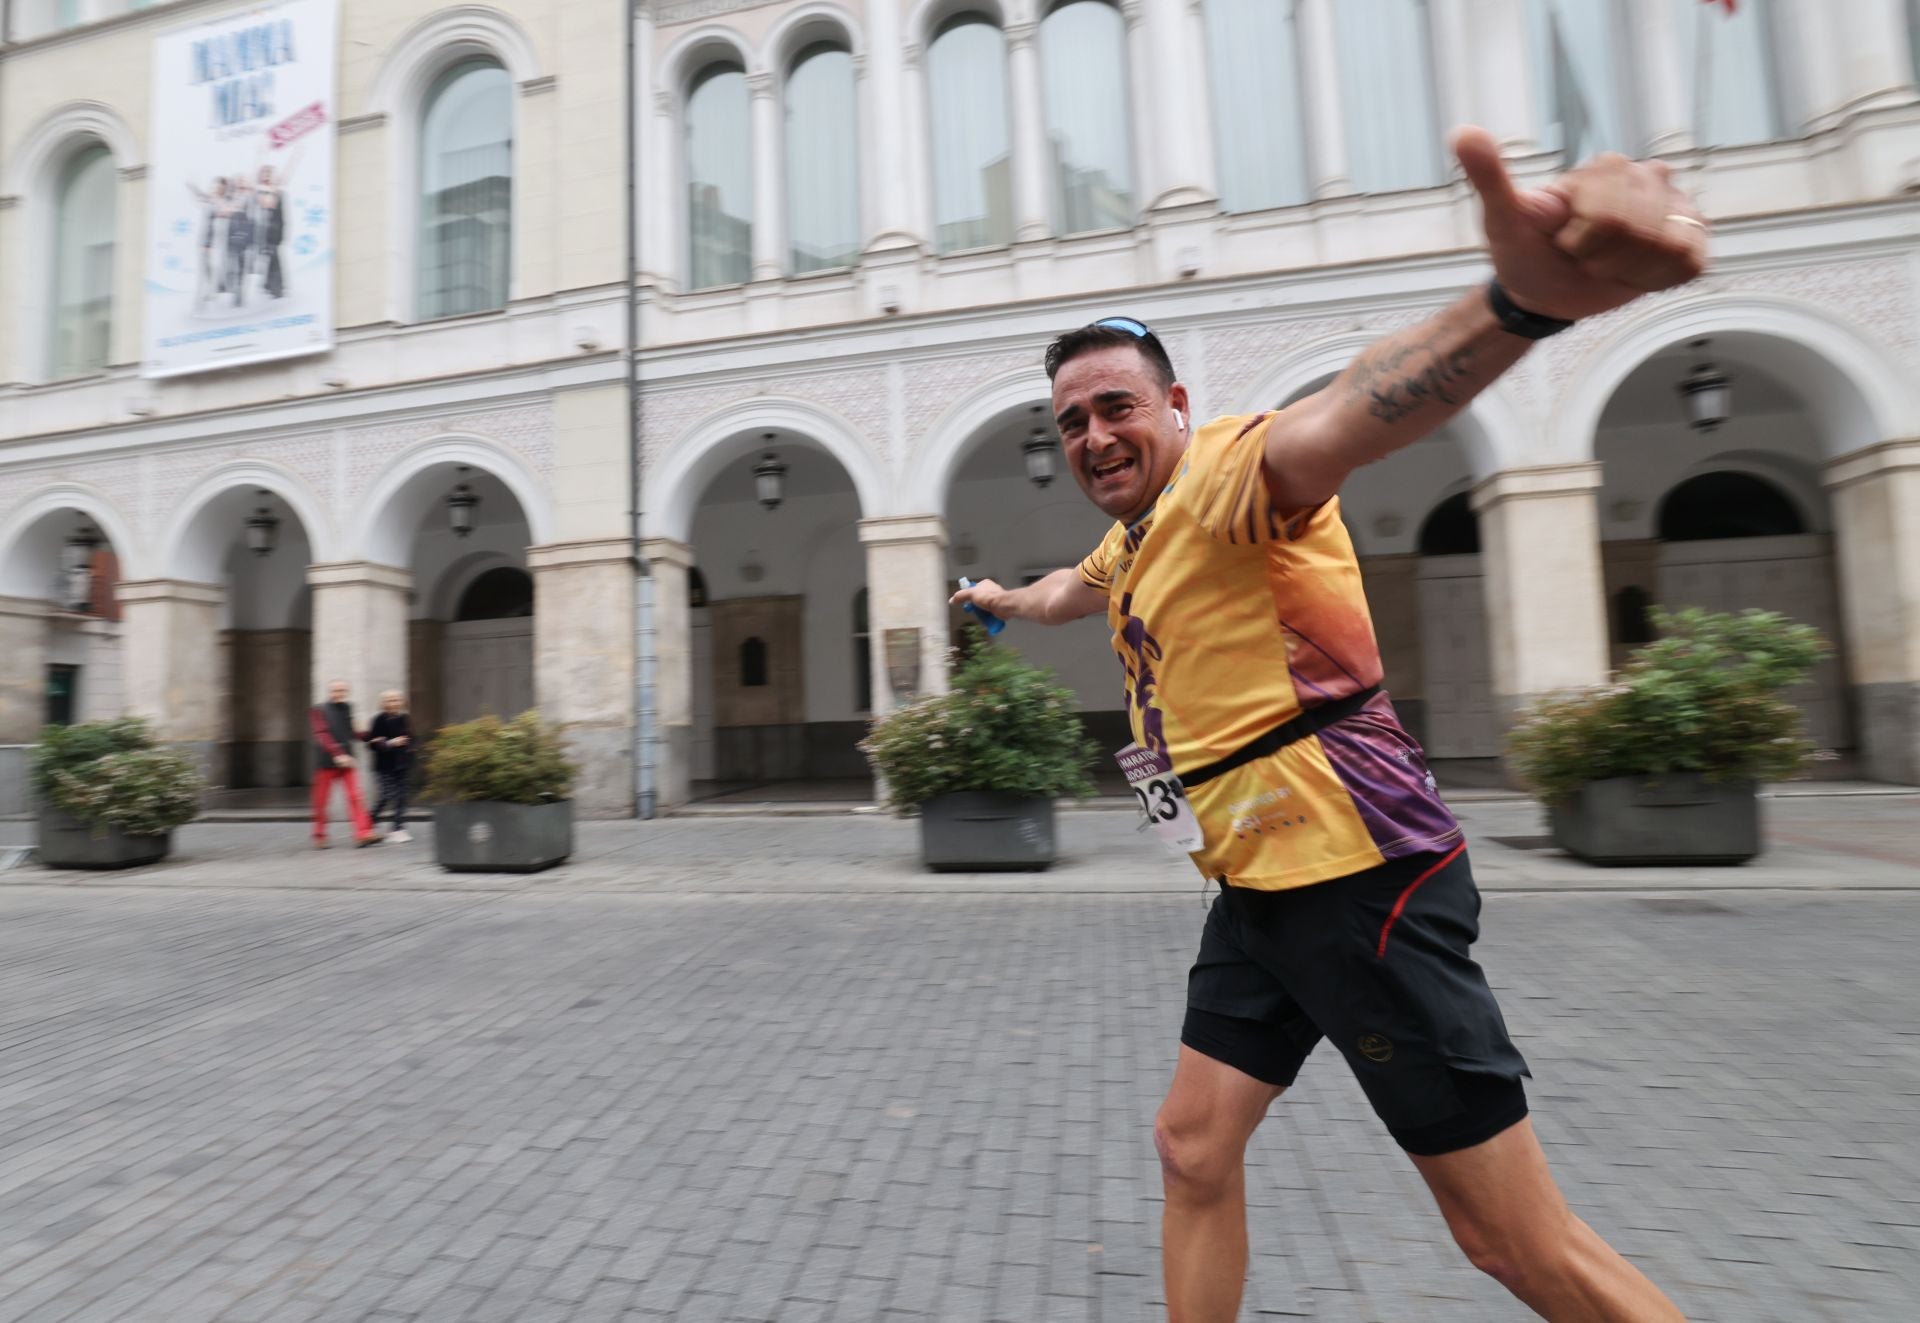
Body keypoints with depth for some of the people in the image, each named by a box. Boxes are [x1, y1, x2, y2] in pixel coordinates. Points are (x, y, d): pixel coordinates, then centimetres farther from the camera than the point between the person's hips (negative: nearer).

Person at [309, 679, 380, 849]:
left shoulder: (347, 709, 11)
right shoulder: (318, 710, -4)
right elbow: (322, 735, -15)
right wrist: (338, 753, -26)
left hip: (346, 761, 3)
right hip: (326, 761, -3)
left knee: (355, 796, -7)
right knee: (321, 801, 7)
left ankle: (364, 834, -12)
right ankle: (319, 837, 22)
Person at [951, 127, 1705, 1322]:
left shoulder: (1225, 472, -12)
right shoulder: (1135, 534, 16)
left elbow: (1340, 421, -36)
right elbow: (1068, 595, 39)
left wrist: (1523, 302, -56)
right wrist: (1001, 599, 57)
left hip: (1354, 871, -8)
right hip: (1261, 883, 9)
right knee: (1195, 1150, 16)